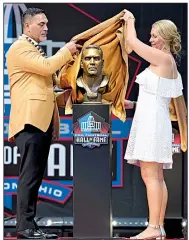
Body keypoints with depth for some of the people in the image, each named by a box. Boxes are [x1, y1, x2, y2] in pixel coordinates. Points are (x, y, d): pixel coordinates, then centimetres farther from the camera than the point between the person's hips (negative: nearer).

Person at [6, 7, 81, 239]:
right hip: (31, 120, -10)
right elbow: (47, 66, -19)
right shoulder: (20, 48, -6)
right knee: (30, 175, -11)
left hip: (42, 120, 10)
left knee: (35, 175, 8)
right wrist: (67, 50, -6)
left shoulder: (35, 49, 25)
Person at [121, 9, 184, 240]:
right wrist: (133, 104, 23)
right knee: (156, 177, 7)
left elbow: (132, 41, -5)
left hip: (153, 121, -10)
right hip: (150, 120, 10)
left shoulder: (164, 59, -10)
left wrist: (130, 20, 12)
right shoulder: (168, 64, 18)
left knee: (150, 176, -13)